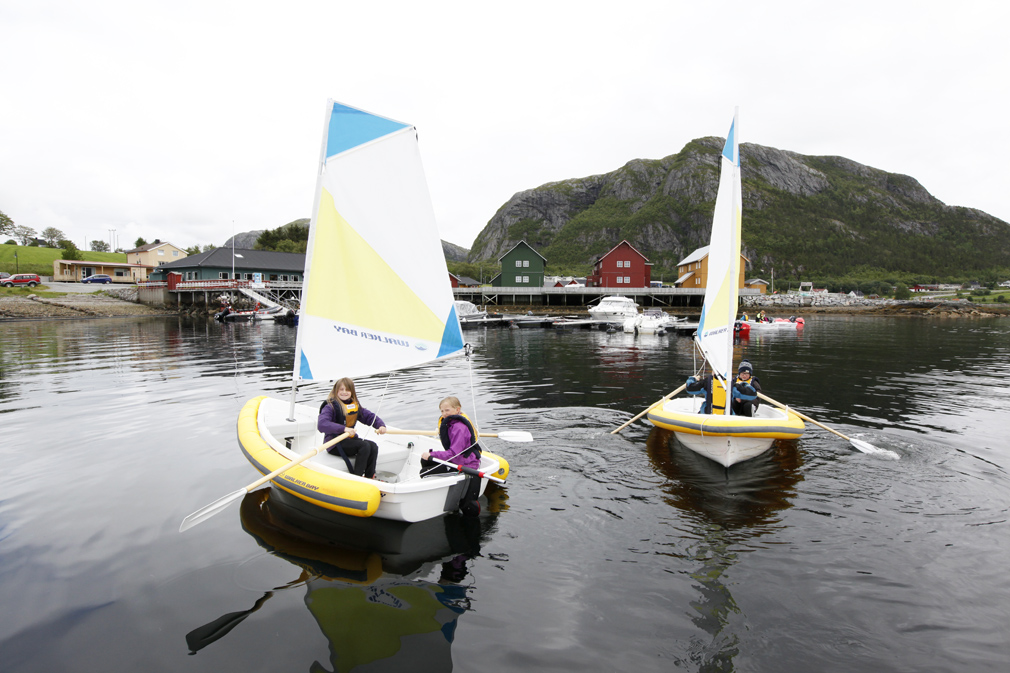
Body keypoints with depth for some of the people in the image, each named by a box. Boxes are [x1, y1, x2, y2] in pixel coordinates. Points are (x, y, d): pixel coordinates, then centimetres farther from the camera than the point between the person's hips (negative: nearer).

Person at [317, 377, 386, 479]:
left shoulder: (355, 406, 11)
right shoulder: (330, 407, -11)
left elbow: (369, 416, 14)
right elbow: (321, 424, -27)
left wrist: (381, 425, -8)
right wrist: (343, 429, -38)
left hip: (350, 439, 7)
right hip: (335, 444, -7)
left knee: (373, 446, -17)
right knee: (364, 446, -26)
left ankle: (369, 477, -11)